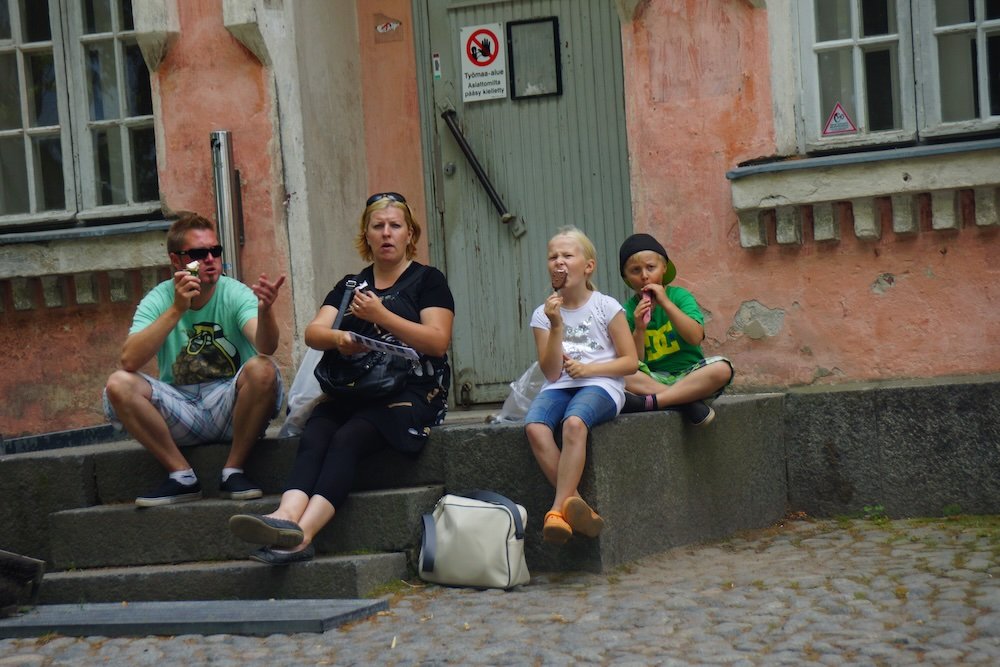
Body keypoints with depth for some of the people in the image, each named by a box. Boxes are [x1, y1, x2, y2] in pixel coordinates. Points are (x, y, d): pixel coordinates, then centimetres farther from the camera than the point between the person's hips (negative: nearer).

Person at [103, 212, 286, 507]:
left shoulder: (235, 294, -6)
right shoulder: (158, 300, -3)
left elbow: (266, 347, -25)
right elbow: (129, 360, -20)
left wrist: (265, 311, -47)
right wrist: (177, 309, -27)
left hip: (231, 408, -1)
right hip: (180, 412, 1)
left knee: (262, 369, -31)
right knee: (119, 384, -22)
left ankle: (233, 471, -13)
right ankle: (182, 476, -12)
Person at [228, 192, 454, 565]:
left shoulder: (427, 281, 10)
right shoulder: (350, 286, 23)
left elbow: (438, 341, -5)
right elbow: (313, 333, 9)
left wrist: (381, 316, -12)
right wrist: (337, 338, -16)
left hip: (411, 391, -5)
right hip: (353, 391, 5)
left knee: (347, 439, -32)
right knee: (313, 436, -28)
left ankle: (301, 533, -49)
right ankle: (286, 516, -51)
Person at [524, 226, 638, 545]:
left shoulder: (606, 307, 4)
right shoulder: (543, 314, 10)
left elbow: (631, 361, 2)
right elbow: (552, 373, 2)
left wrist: (588, 368, -11)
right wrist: (557, 326, -7)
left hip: (600, 385, -3)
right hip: (559, 387, 3)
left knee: (574, 422, -37)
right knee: (534, 426, -31)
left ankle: (559, 509, -33)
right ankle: (577, 506, -31)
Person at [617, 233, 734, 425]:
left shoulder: (679, 296, 2)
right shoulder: (629, 311, 3)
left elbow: (695, 337, -14)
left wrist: (665, 302, -16)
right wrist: (639, 329, -17)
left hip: (688, 374, 0)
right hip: (653, 379, 0)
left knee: (722, 368, -31)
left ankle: (648, 402, -35)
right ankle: (688, 402, -32)